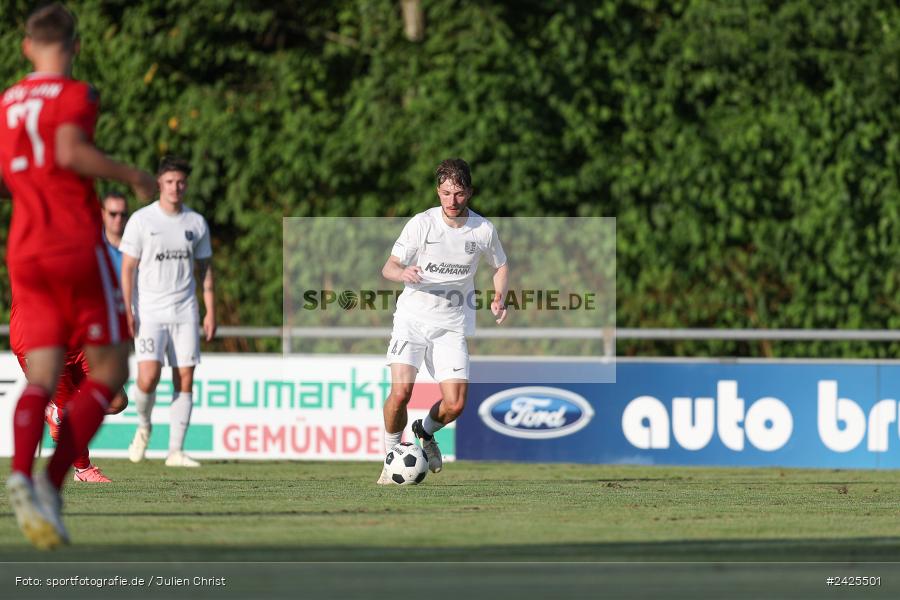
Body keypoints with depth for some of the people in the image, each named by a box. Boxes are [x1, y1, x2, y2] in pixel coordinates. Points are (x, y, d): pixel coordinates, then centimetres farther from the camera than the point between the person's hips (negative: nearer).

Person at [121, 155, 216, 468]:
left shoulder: (196, 223, 8)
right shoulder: (141, 220, -2)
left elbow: (205, 269, 15)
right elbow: (127, 268, -2)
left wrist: (211, 312, 7)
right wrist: (126, 310, -11)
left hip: (185, 313, 3)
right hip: (149, 312, -3)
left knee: (185, 380, -2)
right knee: (148, 377, -18)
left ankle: (175, 451, 3)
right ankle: (143, 427, 13)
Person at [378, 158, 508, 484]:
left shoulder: (483, 230, -1)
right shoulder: (421, 224, -8)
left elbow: (501, 266, 18)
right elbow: (388, 267, -4)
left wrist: (499, 297, -1)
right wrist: (404, 273, -28)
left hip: (452, 324, 2)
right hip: (412, 317, -2)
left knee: (455, 404, -8)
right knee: (401, 391, -20)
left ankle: (424, 431, 27)